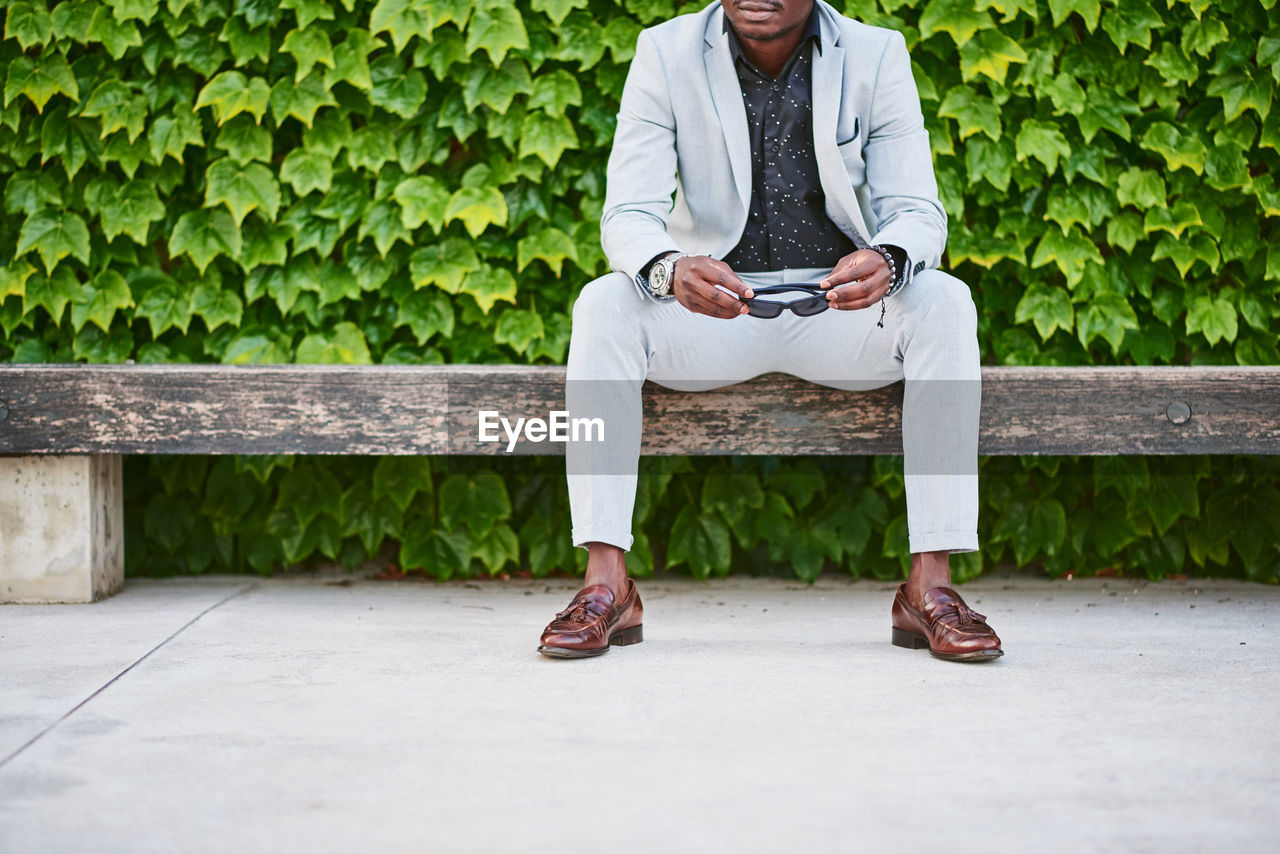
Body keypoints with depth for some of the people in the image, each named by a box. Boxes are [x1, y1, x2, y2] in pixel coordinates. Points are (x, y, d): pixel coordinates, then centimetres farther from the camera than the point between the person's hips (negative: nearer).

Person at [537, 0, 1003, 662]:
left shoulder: (875, 56, -4)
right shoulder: (666, 53, -5)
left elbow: (917, 211, -8)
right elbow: (627, 215, -13)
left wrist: (887, 261, -34)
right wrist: (670, 270, -38)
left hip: (837, 307, 0)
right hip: (709, 307, 0)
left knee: (944, 302, -27)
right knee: (603, 303, -27)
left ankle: (929, 586, -27)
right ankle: (606, 586, -28)